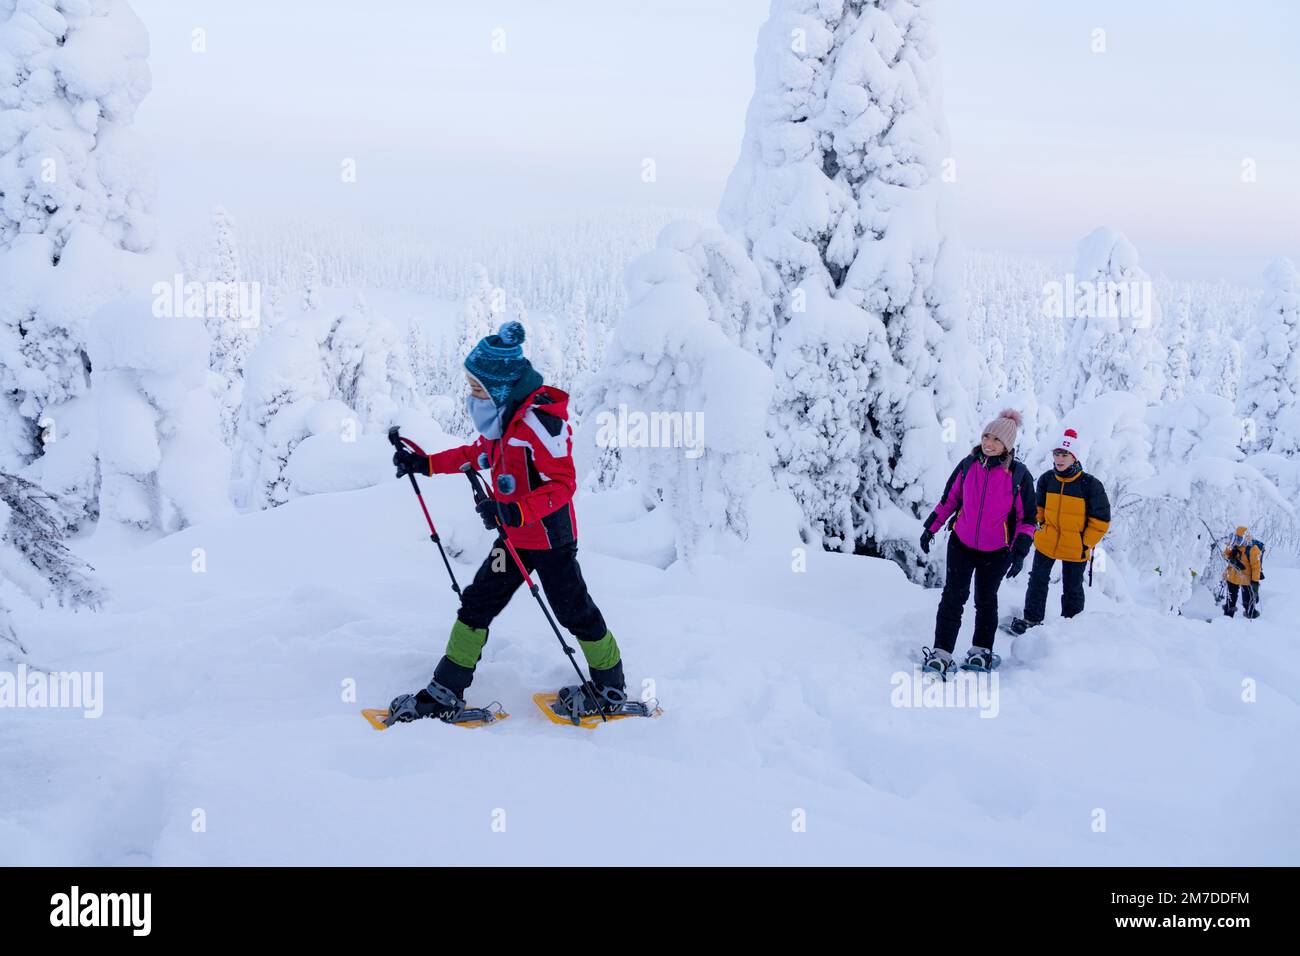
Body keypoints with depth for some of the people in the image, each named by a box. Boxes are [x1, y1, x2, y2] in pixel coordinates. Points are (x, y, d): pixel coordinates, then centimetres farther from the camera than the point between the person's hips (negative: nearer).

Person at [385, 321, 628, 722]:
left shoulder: (540, 421, -25)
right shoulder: (503, 416, 3)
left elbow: (562, 485, -26)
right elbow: (478, 453, 22)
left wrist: (514, 512, -37)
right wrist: (424, 464, 17)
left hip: (550, 537, -9)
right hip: (515, 536, 9)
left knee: (573, 610, 5)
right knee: (477, 604, 9)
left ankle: (611, 690, 25)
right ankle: (445, 693, 16)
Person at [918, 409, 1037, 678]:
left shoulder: (1019, 474, -10)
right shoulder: (968, 465, -4)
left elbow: (1026, 518, -4)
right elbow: (949, 500, 8)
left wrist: (1020, 552, -12)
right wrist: (931, 528, 7)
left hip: (996, 552, -1)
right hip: (961, 544, 1)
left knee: (986, 600, 12)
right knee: (953, 597, -5)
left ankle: (981, 651, 26)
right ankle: (942, 653, -4)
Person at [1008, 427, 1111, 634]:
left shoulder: (1090, 485, -16)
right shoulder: (1046, 479, -4)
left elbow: (1101, 520, -9)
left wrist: (1087, 544, -10)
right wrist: (1041, 525, 7)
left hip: (1075, 547, -3)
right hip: (1045, 542, 3)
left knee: (1072, 588, 10)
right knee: (1038, 580, 5)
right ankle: (1032, 619, 16)